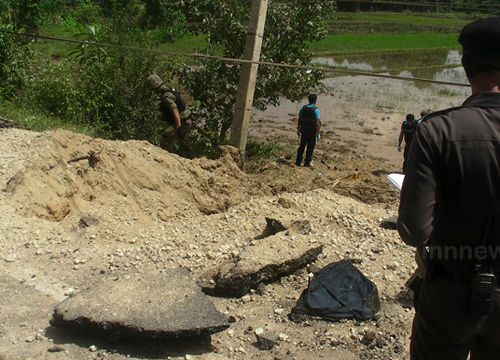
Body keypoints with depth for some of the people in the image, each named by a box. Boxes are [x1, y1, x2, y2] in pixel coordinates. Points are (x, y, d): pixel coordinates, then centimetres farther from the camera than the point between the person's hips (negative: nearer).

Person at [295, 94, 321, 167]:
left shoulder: (303, 108, -1)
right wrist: (318, 133, -10)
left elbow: (299, 120, 3)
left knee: (302, 145, 15)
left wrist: (298, 130, 12)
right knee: (310, 147, 8)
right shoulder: (316, 110, -14)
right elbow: (317, 123, -16)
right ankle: (307, 162, 12)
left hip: (304, 130, 4)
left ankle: (298, 161, 15)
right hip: (312, 131, -4)